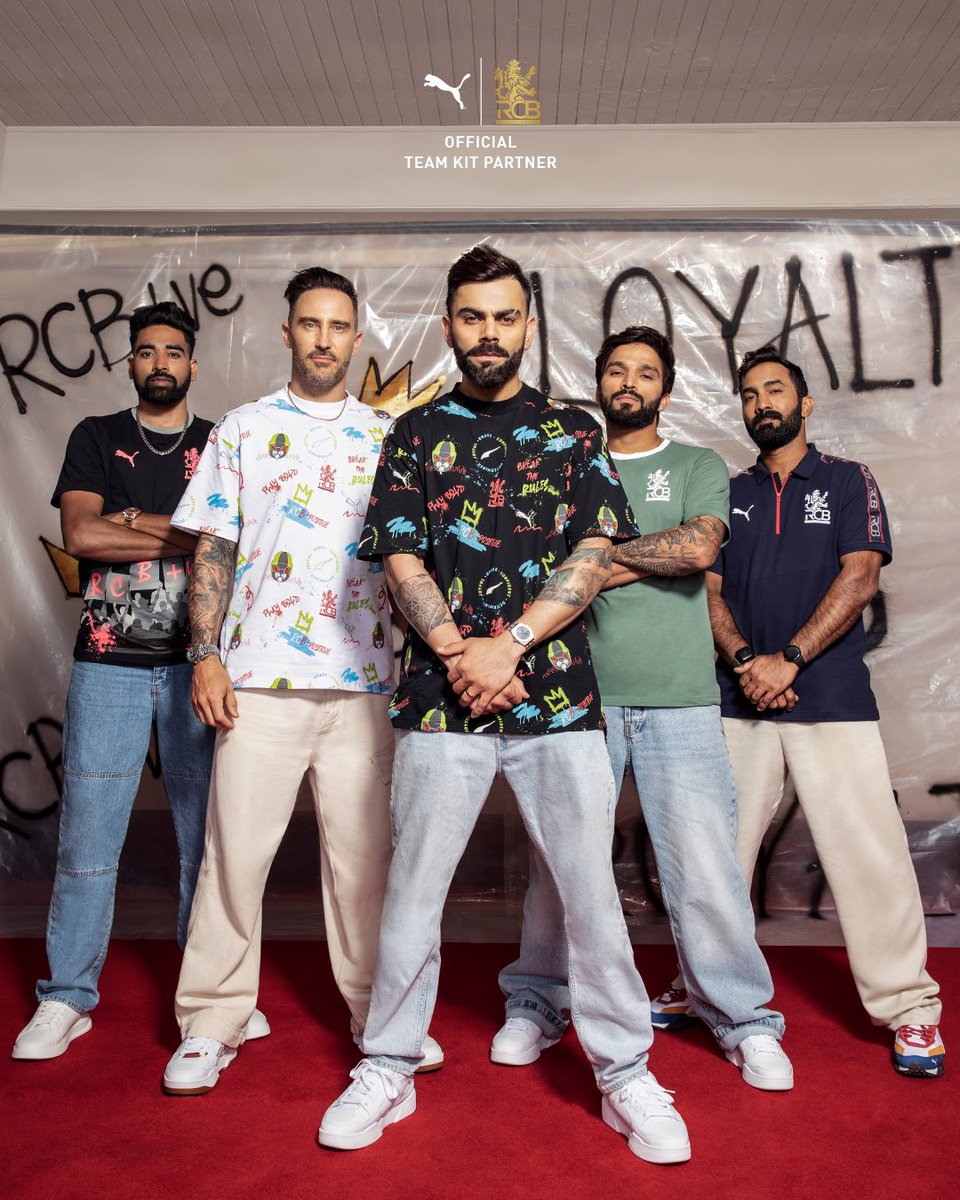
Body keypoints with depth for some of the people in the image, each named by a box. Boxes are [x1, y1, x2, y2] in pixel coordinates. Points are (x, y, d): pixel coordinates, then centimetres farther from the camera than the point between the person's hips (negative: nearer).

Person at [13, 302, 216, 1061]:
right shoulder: (96, 439, 11)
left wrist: (134, 522, -8)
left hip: (196, 663, 0)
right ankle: (67, 999, 15)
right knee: (88, 835, 2)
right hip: (108, 663, 0)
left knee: (208, 834, 5)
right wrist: (185, 536, -6)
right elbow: (80, 533, -5)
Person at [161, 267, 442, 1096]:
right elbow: (212, 549, 6)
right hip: (260, 676, -1)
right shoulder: (243, 430, 10)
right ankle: (212, 1024, 17)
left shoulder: (388, 437, 13)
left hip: (365, 679, 1)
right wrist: (206, 655, -4)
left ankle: (379, 1012, 23)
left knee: (365, 849, 7)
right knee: (235, 848, 3)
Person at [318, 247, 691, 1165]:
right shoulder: (417, 432, 10)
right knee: (412, 893, 7)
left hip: (559, 698, 0)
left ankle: (625, 1075, 22)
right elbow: (401, 558, 2)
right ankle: (388, 1072, 25)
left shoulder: (574, 430, 11)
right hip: (440, 699, 0)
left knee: (591, 892, 5)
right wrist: (460, 654, -11)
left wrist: (507, 644, -10)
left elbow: (594, 554, 0)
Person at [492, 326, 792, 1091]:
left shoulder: (698, 468, 13)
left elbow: (700, 547, -6)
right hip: (579, 691, 1)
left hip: (678, 696, 0)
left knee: (705, 862, 0)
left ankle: (743, 1018, 19)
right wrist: (650, 559, -6)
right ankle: (537, 1004, 24)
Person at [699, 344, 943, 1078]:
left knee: (868, 851, -3)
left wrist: (788, 660, -14)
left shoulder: (848, 482, 6)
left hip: (832, 697, -3)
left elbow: (860, 579, -6)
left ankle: (908, 1007, 11)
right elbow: (710, 590, 7)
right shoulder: (729, 495, 14)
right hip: (741, 704, 3)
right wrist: (743, 659, -11)